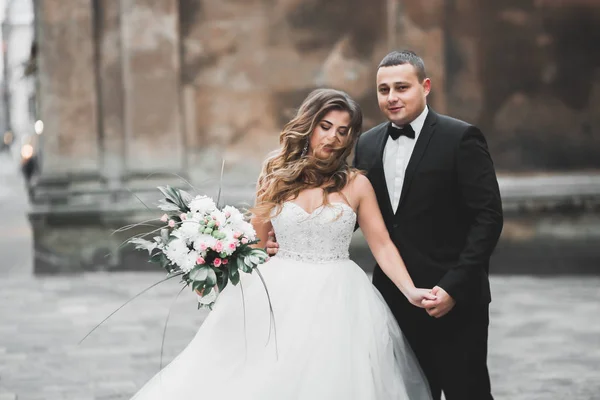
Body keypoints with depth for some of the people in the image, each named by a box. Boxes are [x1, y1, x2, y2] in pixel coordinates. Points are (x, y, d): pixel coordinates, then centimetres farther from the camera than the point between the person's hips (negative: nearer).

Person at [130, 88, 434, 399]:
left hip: (336, 301, -1)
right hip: (278, 296, 1)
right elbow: (255, 242, 12)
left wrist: (410, 291, -11)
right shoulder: (276, 177, 6)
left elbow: (382, 246, 2)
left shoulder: (356, 184, 1)